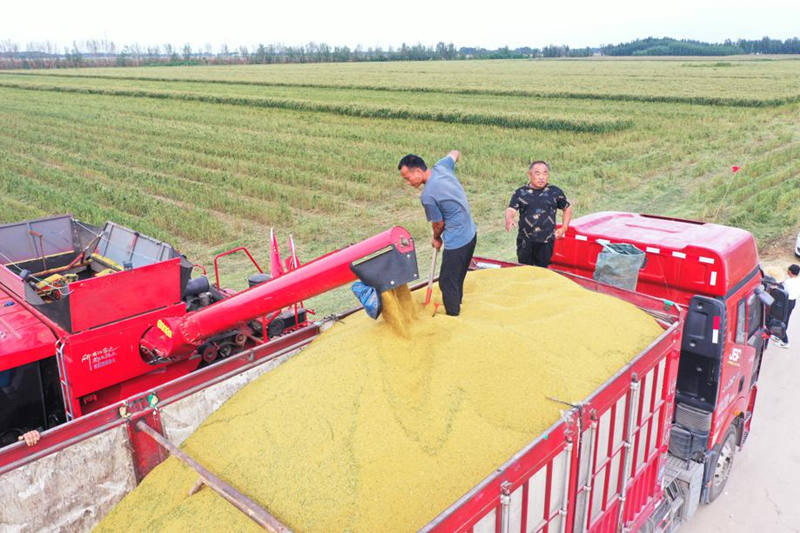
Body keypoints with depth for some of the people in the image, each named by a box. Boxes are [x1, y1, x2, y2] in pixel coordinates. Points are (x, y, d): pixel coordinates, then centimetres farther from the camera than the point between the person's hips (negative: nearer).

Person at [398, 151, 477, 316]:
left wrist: (436, 239, 10)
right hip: (471, 233, 9)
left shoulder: (427, 196, -25)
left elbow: (439, 223, -10)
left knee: (447, 282, 5)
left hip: (456, 242, -9)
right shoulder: (441, 166, -5)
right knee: (457, 278, 25)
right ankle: (456, 308, 42)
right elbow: (455, 153, 18)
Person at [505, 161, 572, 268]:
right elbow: (511, 209, -7)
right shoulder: (520, 193, 4)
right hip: (525, 241, 0)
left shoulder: (555, 192, 6)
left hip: (546, 242, 0)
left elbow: (567, 209, 19)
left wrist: (563, 228, 9)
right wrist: (509, 219, -30)